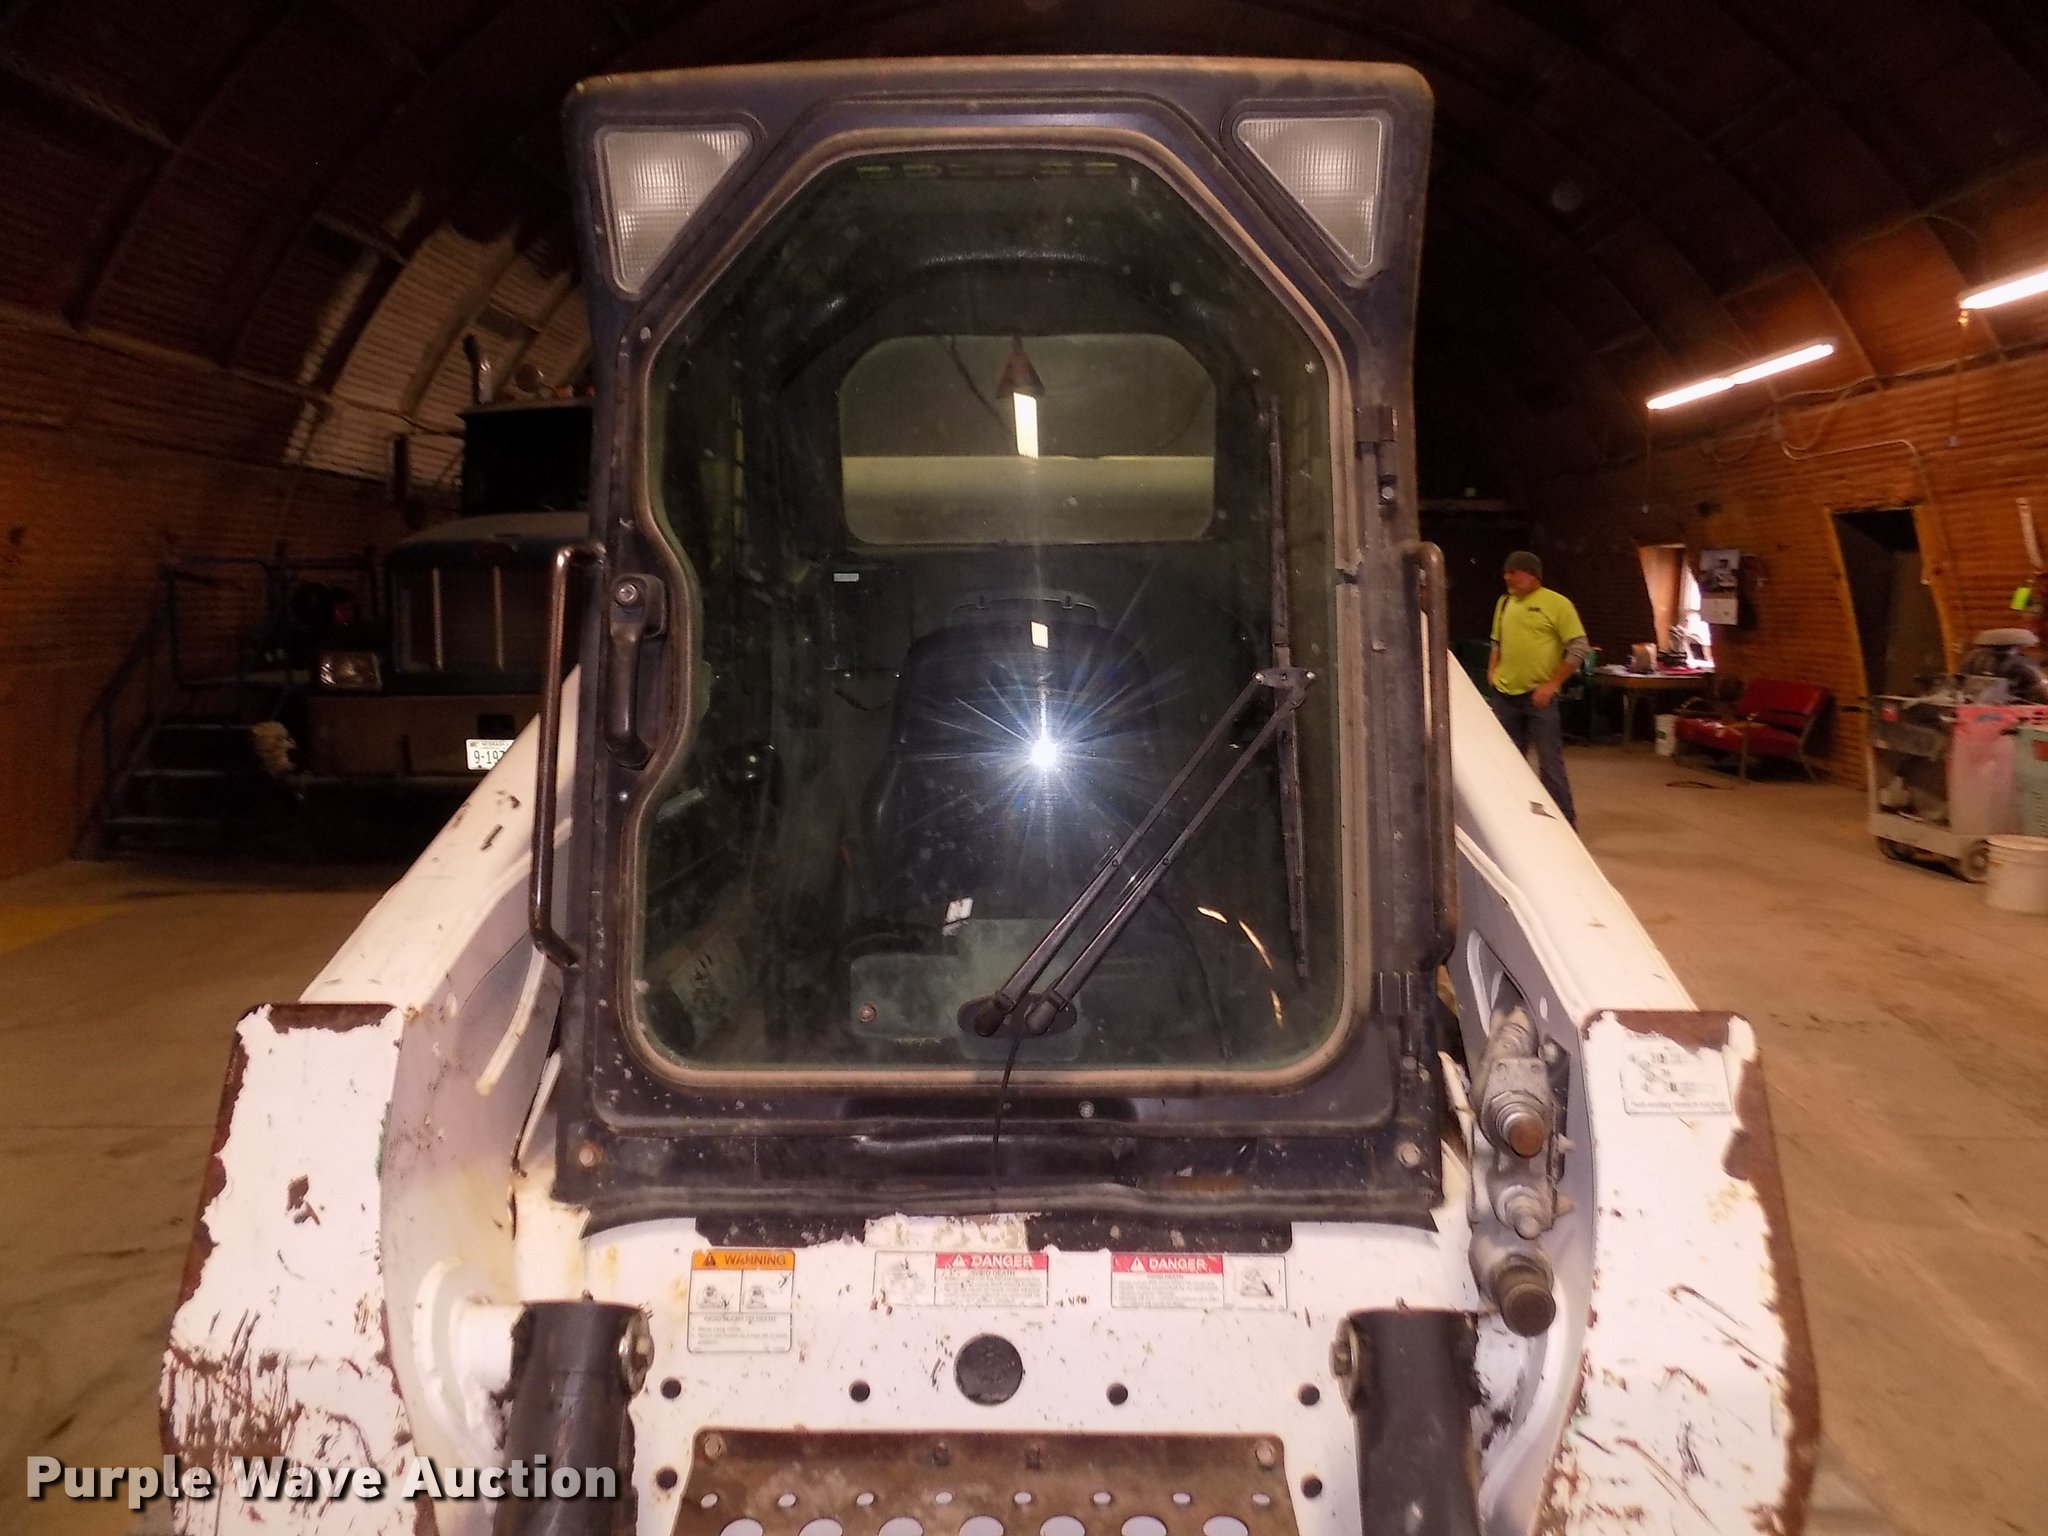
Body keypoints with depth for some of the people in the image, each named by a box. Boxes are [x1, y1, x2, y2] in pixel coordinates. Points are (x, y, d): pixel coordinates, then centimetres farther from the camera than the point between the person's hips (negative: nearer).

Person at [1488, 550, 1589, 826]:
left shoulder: (1556, 603, -8)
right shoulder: (1504, 602, 10)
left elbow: (1578, 647, -9)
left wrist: (1552, 684, -13)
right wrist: (1492, 670, 6)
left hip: (1538, 695, -6)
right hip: (1504, 694, 6)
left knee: (1550, 762, -2)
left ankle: (1565, 820, 7)